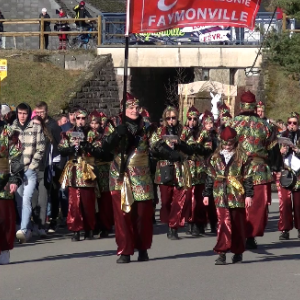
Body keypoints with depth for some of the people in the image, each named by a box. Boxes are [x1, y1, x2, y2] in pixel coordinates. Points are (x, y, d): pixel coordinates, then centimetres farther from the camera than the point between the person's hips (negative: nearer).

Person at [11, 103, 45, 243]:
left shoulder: (36, 128, 1)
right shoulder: (12, 128, 8)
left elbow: (40, 150, 0)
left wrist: (31, 167, -6)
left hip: (30, 170, -3)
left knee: (26, 200, -15)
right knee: (19, 201, 6)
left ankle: (23, 230, -22)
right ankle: (27, 229, 16)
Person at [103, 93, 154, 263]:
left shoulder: (146, 127, 7)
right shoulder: (115, 124, 4)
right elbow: (106, 147, -6)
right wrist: (116, 134, -21)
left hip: (142, 178, 1)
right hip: (120, 177, -1)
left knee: (143, 214, 3)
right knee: (123, 214, -6)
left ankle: (143, 249, 18)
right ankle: (125, 251, -2)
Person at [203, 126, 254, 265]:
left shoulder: (242, 157, 3)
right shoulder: (215, 157, 10)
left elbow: (247, 177, 2)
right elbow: (210, 177, 14)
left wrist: (248, 195, -3)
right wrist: (206, 194, 12)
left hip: (237, 195, -1)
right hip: (220, 195, 1)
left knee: (238, 224, 6)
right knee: (223, 222, -10)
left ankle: (238, 252, 20)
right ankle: (221, 253, -13)